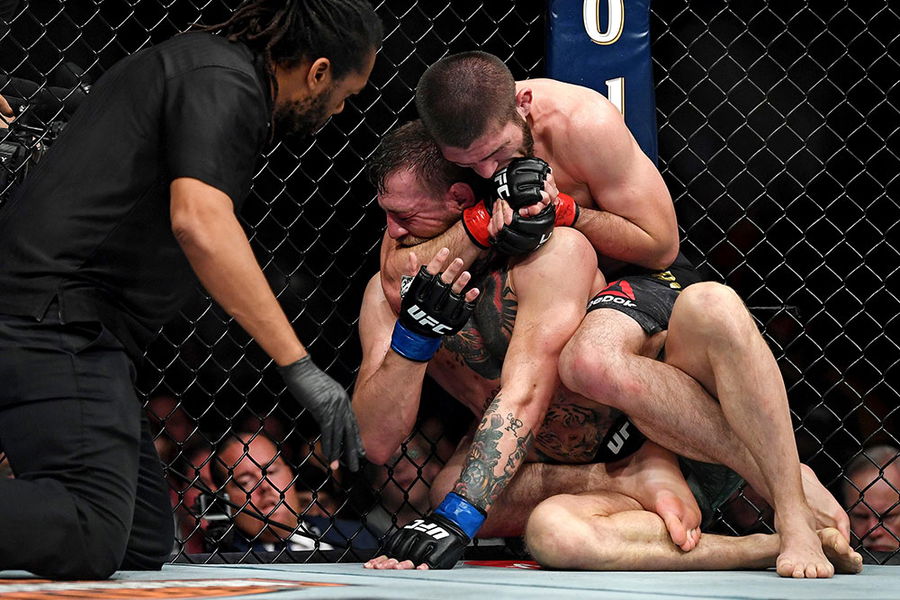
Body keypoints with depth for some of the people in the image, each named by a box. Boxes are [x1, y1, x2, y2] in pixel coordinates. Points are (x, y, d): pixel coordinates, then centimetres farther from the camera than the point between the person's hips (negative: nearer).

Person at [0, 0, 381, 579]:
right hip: (57, 320, -11)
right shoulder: (223, 81, -10)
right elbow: (199, 222, -25)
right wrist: (300, 367, -24)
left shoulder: (200, 58, 23)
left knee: (143, 547, 7)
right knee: (90, 540, -23)